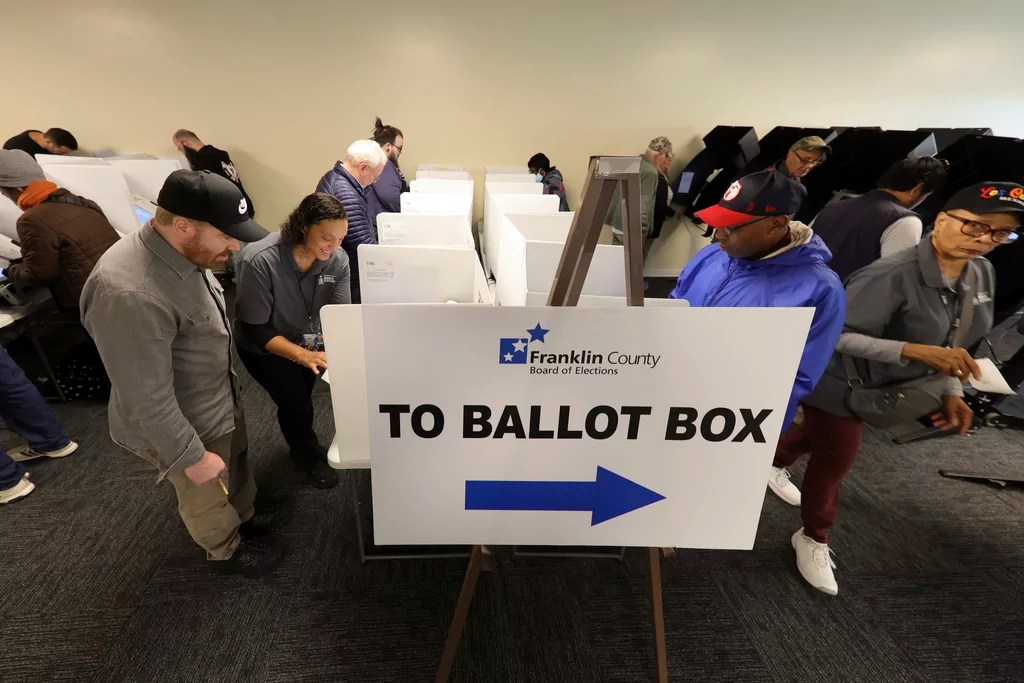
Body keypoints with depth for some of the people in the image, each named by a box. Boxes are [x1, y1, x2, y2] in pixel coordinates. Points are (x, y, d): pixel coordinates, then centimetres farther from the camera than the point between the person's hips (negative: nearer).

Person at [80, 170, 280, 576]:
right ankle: (227, 552, 46)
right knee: (207, 498, 19)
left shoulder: (179, 254, -8)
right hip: (185, 424, -8)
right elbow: (147, 399, -30)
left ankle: (245, 517, 56)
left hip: (221, 398, 8)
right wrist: (192, 456, -20)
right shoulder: (130, 295, -37)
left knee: (238, 463, 29)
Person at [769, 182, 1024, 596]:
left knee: (822, 435, 28)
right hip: (839, 383, -8)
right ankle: (814, 539, 33)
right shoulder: (893, 274, -31)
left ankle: (773, 464, 58)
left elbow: (957, 343, 8)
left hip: (886, 388, 8)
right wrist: (916, 351, -39)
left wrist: (951, 391, -3)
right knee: (835, 460, 8)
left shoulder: (981, 274, -4)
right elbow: (838, 335, -32)